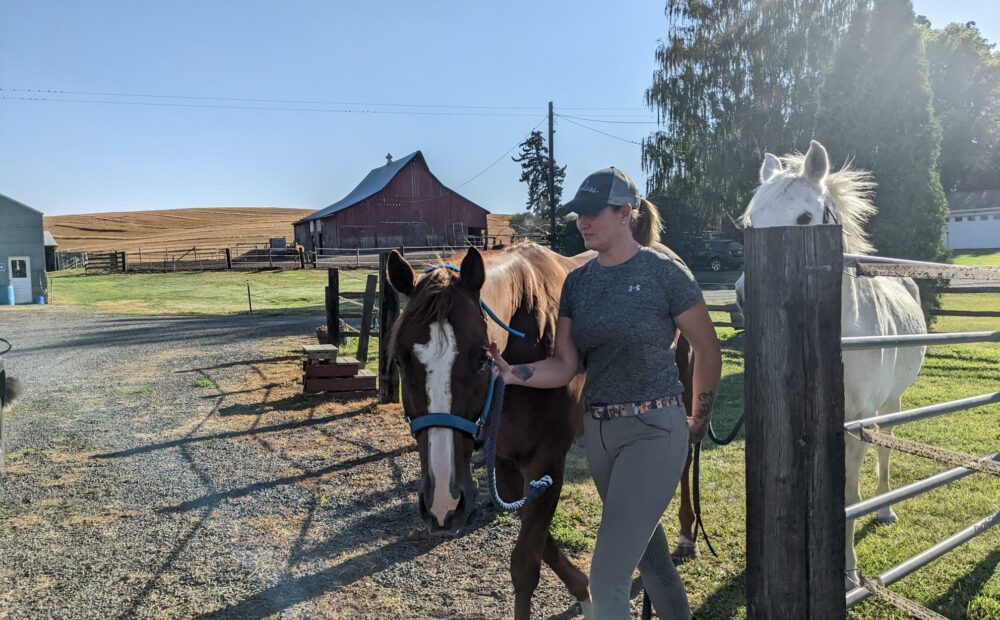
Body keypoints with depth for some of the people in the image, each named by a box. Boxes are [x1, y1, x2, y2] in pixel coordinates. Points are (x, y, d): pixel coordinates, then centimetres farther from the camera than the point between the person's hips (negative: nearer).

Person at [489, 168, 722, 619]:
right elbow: (565, 366, 0)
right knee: (647, 548, 25)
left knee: (607, 578, -7)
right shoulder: (578, 281, 4)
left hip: (653, 430, -6)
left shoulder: (664, 272, -12)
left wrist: (699, 421, 7)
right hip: (597, 430, 6)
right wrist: (515, 374, -17)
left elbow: (708, 352, -2)